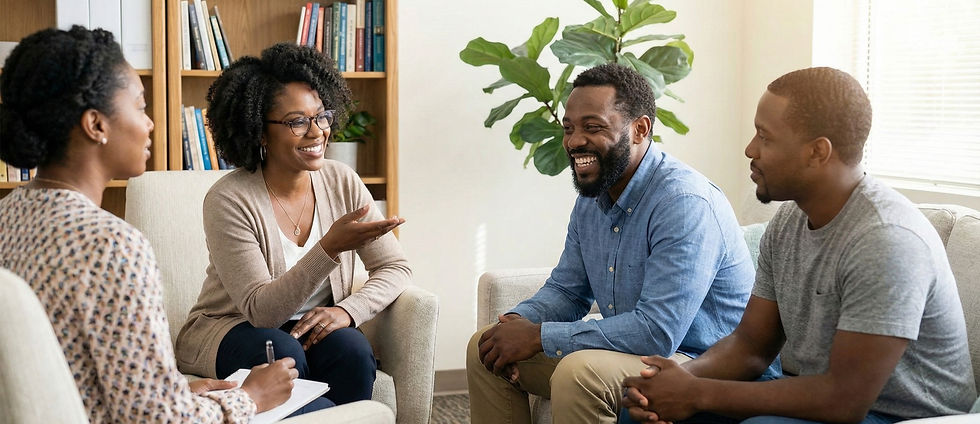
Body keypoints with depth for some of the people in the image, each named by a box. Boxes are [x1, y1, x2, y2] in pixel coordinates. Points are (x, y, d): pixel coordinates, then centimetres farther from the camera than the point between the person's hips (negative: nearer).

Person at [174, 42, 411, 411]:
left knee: (353, 349, -28)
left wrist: (347, 309, -22)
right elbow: (262, 311, -24)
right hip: (229, 332, -3)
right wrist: (330, 248, -37)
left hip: (311, 330, 3)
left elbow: (395, 268, -1)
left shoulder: (342, 183, -5)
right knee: (283, 353, -34)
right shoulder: (229, 201, -19)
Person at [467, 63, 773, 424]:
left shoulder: (683, 202, -24)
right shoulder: (592, 197, 5)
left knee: (579, 370, -35)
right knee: (485, 348, 4)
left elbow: (658, 332, -30)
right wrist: (518, 323, -8)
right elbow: (566, 290, 16)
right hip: (625, 351, 9)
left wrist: (539, 336, -25)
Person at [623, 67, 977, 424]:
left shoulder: (885, 241, -25)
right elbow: (751, 345, 6)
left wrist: (699, 394, -23)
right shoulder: (788, 220, 1)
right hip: (815, 394, 7)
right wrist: (687, 377, -15)